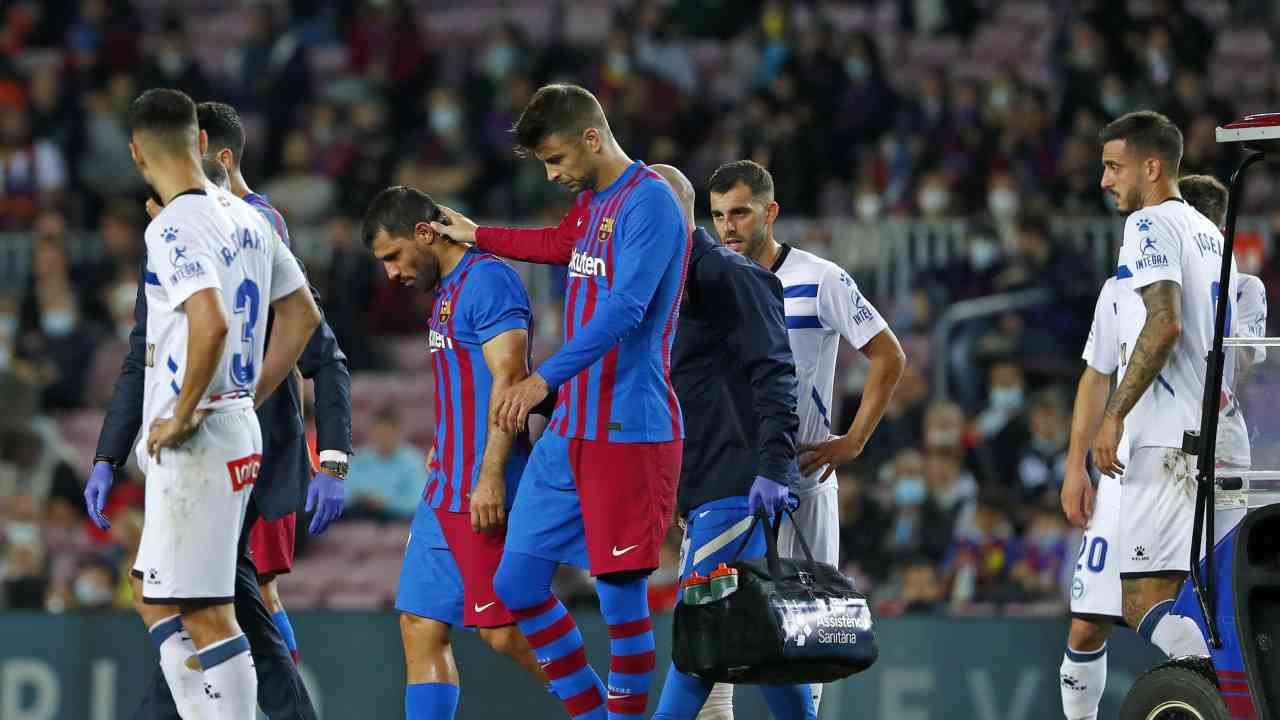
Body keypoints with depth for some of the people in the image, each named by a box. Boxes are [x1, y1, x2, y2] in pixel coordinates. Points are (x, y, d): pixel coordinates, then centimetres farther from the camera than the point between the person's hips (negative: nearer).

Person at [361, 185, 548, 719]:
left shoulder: (487, 280, -10)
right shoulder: (447, 291, 20)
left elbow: (510, 380, -18)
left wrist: (491, 475, -24)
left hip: (485, 493, -10)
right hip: (444, 493, 10)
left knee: (504, 630, -9)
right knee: (421, 628, 4)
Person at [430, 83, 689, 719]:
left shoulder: (649, 202, -13)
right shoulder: (589, 202, 15)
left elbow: (624, 308, -25)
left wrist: (545, 378, -33)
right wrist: (477, 236, 47)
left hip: (631, 432, -9)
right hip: (569, 430, 9)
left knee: (621, 595, -7)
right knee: (517, 584, 7)